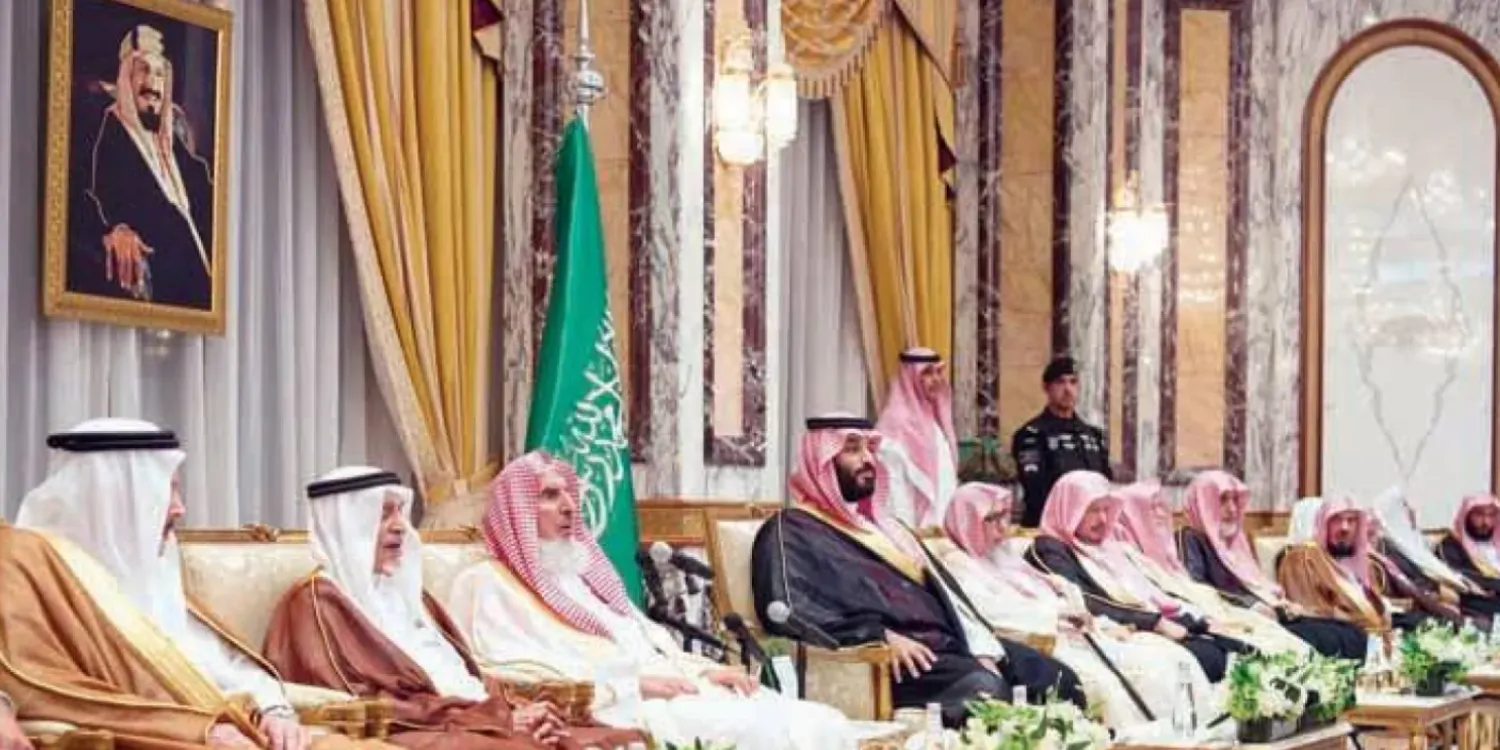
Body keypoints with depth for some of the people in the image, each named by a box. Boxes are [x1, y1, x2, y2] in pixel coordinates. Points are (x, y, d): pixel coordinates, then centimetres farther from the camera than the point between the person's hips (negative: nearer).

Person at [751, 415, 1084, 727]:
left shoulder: (881, 526, 29)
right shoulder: (792, 531, 3)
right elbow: (787, 610, -14)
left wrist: (981, 650, 3)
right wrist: (881, 637, -22)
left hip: (945, 644, 8)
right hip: (884, 659, -8)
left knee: (1057, 679, -10)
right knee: (983, 688, -34)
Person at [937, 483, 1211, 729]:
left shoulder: (1004, 556, 25)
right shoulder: (958, 565, 1)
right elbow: (990, 609, -17)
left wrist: (1103, 625, 7)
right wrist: (1056, 612, -16)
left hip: (1071, 636, 8)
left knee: (1170, 659, -8)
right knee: (1104, 683, -35)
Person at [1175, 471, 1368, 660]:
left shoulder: (1239, 538, 27)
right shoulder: (1191, 539, 1)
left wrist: (1282, 604, 3)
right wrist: (1250, 606, -19)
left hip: (1273, 614, 8)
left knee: (1351, 635, -12)